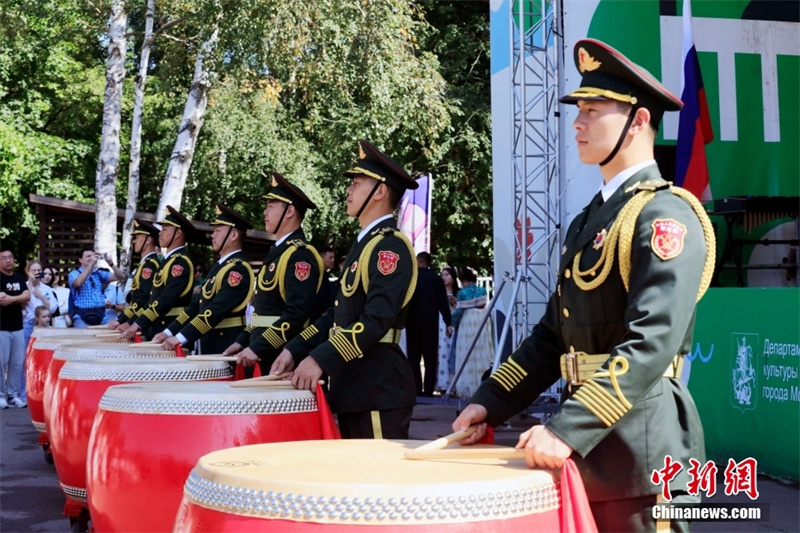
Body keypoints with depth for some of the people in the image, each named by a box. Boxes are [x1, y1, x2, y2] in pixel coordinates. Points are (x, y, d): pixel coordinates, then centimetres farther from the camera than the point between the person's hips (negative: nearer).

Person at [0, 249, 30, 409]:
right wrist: (19, 300, -14)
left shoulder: (20, 278, 12)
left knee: (18, 362, 6)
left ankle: (13, 394, 13)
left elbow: (27, 296, -1)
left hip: (18, 326, 5)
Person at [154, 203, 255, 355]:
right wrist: (169, 332, 7)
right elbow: (198, 305, 16)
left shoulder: (238, 269, -15)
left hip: (226, 346, -9)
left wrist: (180, 338, -26)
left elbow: (216, 310, -24)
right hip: (208, 343, 9)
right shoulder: (218, 266, 16)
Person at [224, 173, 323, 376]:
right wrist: (243, 342, 14)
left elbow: (297, 313, -24)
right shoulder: (278, 252, 16)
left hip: (281, 356, -9)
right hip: (262, 354, 9)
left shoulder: (300, 255, -15)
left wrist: (257, 348, -24)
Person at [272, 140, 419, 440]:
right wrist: (296, 351, 11)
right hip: (353, 382, 10)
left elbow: (378, 319, -24)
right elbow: (339, 314, 20)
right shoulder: (364, 244, 17)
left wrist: (321, 360, -27)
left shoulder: (390, 246, -13)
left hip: (380, 386, -10)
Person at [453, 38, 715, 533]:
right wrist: (491, 403, 7)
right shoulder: (590, 218, 14)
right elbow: (555, 332, 16)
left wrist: (567, 429, -29)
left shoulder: (665, 214, -13)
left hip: (640, 444, -8)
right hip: (588, 440, 8)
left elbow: (651, 343, -25)